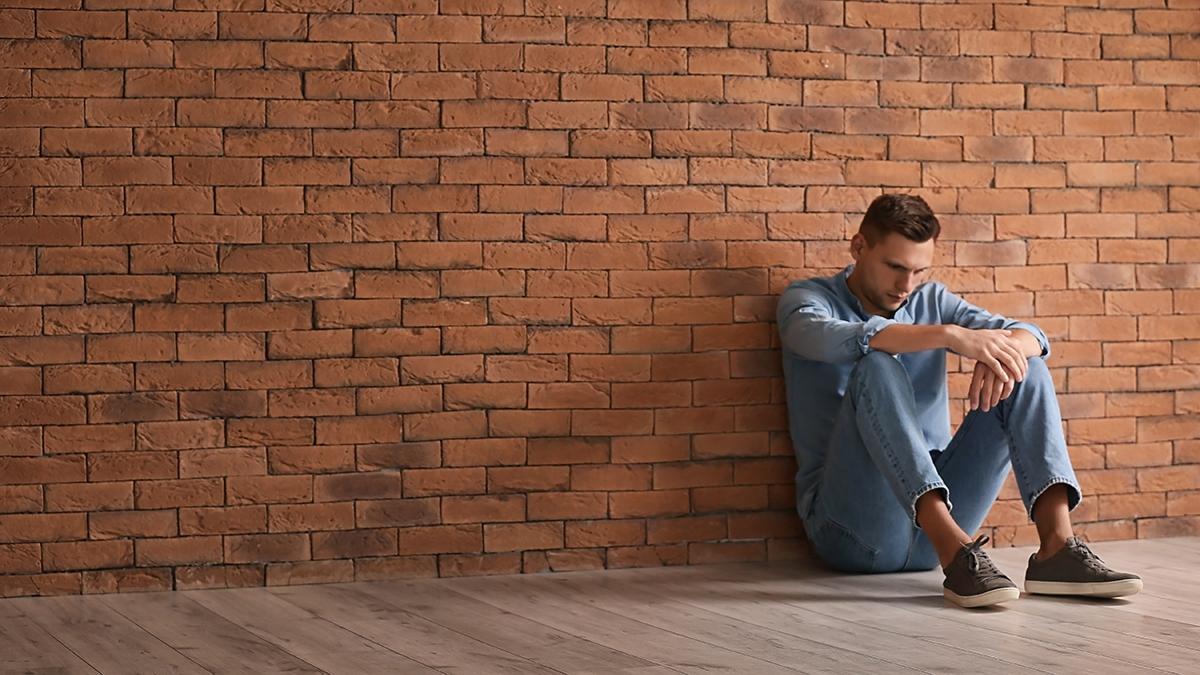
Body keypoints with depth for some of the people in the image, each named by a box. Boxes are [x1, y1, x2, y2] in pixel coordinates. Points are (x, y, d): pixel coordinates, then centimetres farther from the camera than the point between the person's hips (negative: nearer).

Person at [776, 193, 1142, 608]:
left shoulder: (932, 301, 16)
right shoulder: (808, 299, 2)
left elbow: (1032, 336, 1)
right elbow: (834, 340, -24)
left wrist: (1002, 352, -24)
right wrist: (949, 335, -33)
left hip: (938, 508, 5)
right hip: (852, 526, -4)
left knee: (1024, 367, -8)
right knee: (876, 366, -29)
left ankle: (1056, 546, -27)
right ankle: (954, 552, -44)